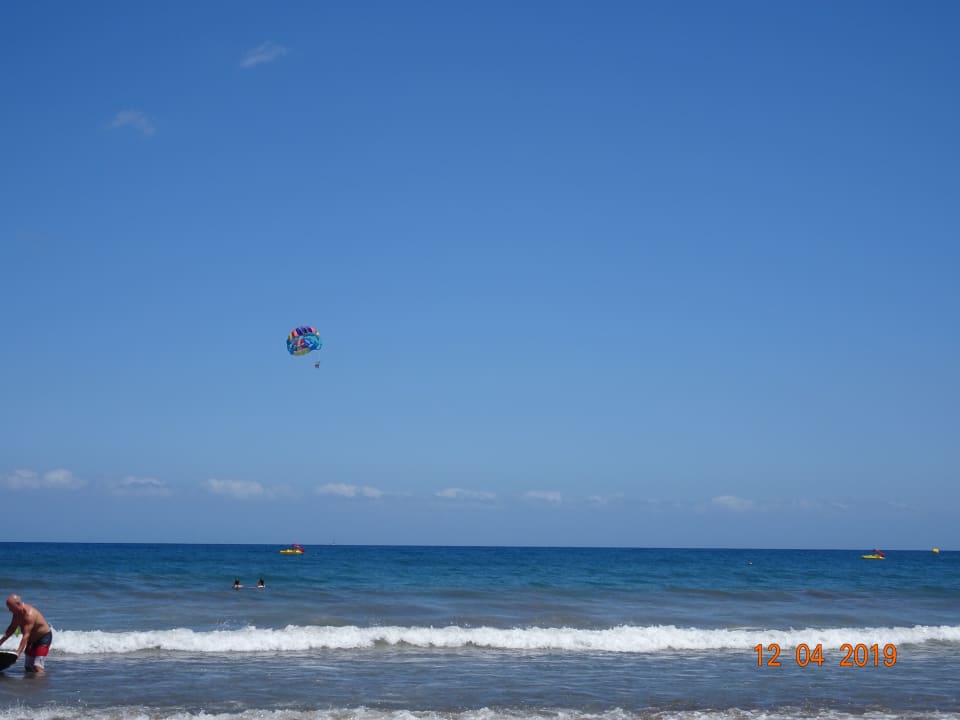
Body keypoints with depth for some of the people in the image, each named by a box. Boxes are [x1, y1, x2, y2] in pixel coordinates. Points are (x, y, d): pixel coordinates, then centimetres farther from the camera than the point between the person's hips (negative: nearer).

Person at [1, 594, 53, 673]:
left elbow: (26, 635, -38)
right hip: (32, 639, 10)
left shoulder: (29, 614, -33)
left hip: (44, 637, -10)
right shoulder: (17, 613, -4)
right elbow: (12, 628, 10)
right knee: (28, 667, 9)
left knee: (37, 666, -20)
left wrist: (18, 652, -43)